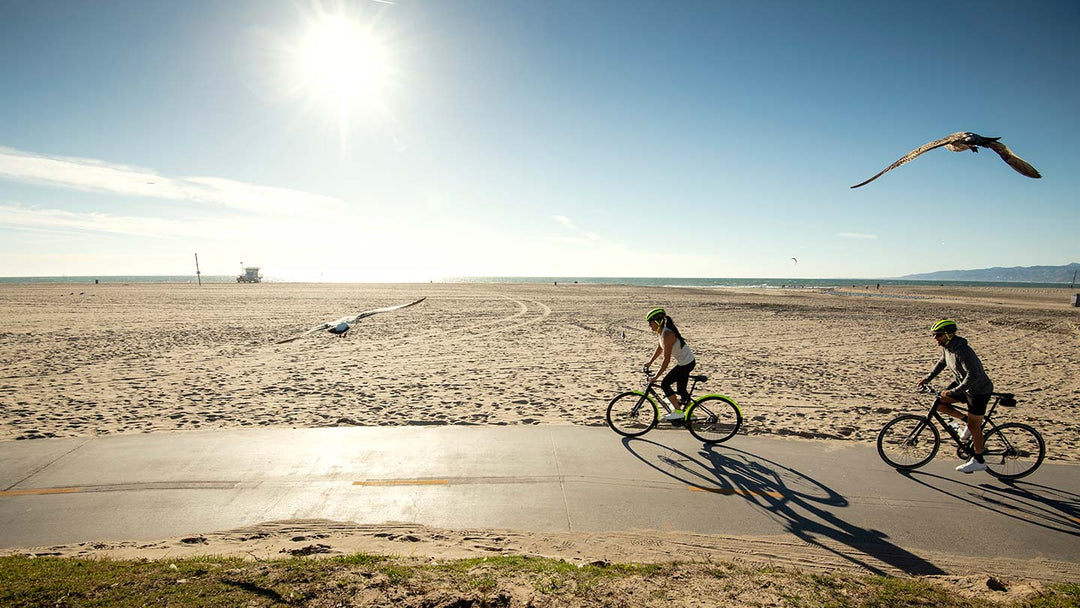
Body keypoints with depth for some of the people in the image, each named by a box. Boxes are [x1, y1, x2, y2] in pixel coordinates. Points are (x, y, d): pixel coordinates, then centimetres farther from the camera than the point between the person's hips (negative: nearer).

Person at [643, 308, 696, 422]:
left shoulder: (667, 335, -28)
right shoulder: (660, 332, 1)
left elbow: (666, 360, -29)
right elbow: (659, 348, 18)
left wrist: (656, 376, -24)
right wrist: (649, 363, 20)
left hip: (686, 364, -10)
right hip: (686, 362, 10)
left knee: (665, 384, -7)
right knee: (681, 390, 17)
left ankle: (678, 411, 0)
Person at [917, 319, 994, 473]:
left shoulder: (962, 351, -31)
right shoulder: (946, 347, -3)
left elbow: (973, 375, -34)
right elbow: (942, 362, 16)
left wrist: (953, 392, -32)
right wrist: (927, 378, 10)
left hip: (979, 390, -8)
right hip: (963, 384, 9)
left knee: (974, 425, -1)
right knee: (939, 402, -1)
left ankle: (978, 461, 13)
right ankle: (967, 420, 17)